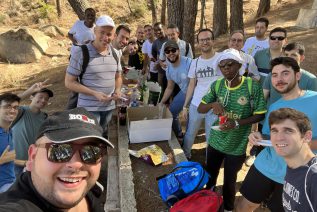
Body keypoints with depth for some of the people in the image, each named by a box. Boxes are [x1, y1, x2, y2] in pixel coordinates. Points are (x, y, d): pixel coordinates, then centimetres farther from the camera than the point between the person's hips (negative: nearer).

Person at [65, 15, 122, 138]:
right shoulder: (81, 52, -13)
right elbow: (69, 82, -12)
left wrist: (117, 90, -6)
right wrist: (94, 93, -22)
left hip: (109, 107, 5)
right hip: (89, 109, -5)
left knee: (104, 138, 22)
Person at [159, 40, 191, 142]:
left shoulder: (189, 63, -28)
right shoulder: (169, 69, -4)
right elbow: (169, 88, 10)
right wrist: (161, 103, 8)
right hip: (184, 92, 8)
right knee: (171, 112, 12)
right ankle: (179, 136, 33)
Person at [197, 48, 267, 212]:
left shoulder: (252, 86, -16)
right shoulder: (216, 85, -6)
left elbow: (260, 115, -11)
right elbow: (200, 109, -1)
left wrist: (237, 123, -26)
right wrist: (212, 104, -23)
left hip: (237, 146, -3)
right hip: (215, 141, 3)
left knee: (229, 181, 16)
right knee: (210, 175, 21)